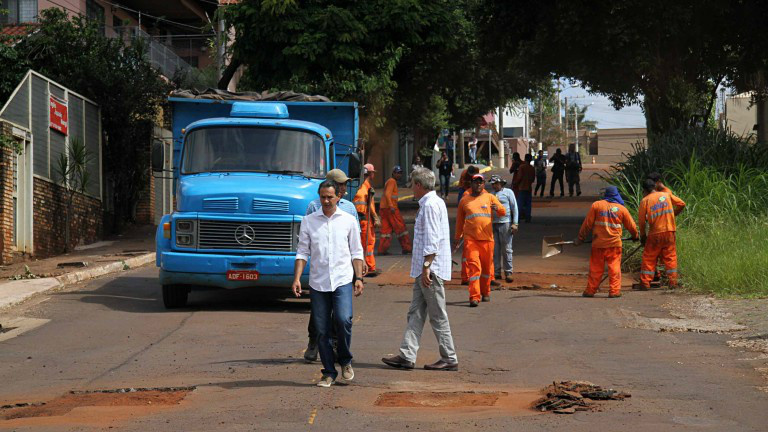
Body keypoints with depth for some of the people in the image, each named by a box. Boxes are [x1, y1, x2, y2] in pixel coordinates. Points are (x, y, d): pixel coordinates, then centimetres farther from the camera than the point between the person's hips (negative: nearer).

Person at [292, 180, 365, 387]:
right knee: (322, 330, 0)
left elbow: (356, 252, 11)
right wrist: (297, 278, -3)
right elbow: (302, 252, 7)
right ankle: (329, 372, 10)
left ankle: (345, 361, 4)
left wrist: (359, 278, 3)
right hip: (317, 282, 1)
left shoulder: (348, 221, 7)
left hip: (342, 280, -1)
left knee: (343, 319, -20)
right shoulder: (308, 221, 7)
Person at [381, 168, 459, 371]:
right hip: (423, 270, 10)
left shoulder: (430, 205, -14)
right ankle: (407, 356, 6)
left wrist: (426, 267, -22)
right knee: (415, 313, 7)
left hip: (431, 270, -10)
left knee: (438, 316, -4)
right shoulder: (435, 203, 18)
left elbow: (432, 241, -21)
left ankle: (449, 359, 1)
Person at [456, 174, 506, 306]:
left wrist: (497, 208, -23)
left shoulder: (490, 197, 8)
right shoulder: (465, 200, 10)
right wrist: (458, 237, 17)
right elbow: (459, 220, 17)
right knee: (474, 266, -12)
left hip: (487, 238, 1)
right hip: (470, 239, -1)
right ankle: (474, 297, -16)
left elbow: (503, 212, 0)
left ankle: (485, 292, 30)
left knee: (487, 268, 11)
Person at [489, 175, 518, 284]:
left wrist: (515, 224, -6)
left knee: (506, 249, -4)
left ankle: (508, 273, -1)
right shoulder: (491, 194, 18)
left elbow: (514, 208, 2)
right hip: (493, 224, 4)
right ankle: (496, 272, 8)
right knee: (495, 250, 3)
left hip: (505, 223, -4)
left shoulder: (508, 192, 5)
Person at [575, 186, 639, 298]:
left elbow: (587, 224, 2)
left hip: (598, 243, 0)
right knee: (614, 267, 4)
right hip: (614, 243, 0)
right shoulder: (622, 209, 3)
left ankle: (590, 291, 10)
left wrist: (580, 237, 10)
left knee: (595, 268, 7)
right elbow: (631, 226, 14)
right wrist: (635, 236, 33)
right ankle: (614, 291, -1)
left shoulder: (596, 205, 1)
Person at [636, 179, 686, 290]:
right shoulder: (666, 195, 6)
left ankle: (645, 283, 4)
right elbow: (681, 204, 7)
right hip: (669, 231, 2)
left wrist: (643, 235, 10)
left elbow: (641, 220, -1)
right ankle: (673, 282, 5)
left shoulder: (645, 200, -1)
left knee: (649, 258, 6)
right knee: (670, 256, 9)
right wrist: (674, 214, 22)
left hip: (654, 234, -2)